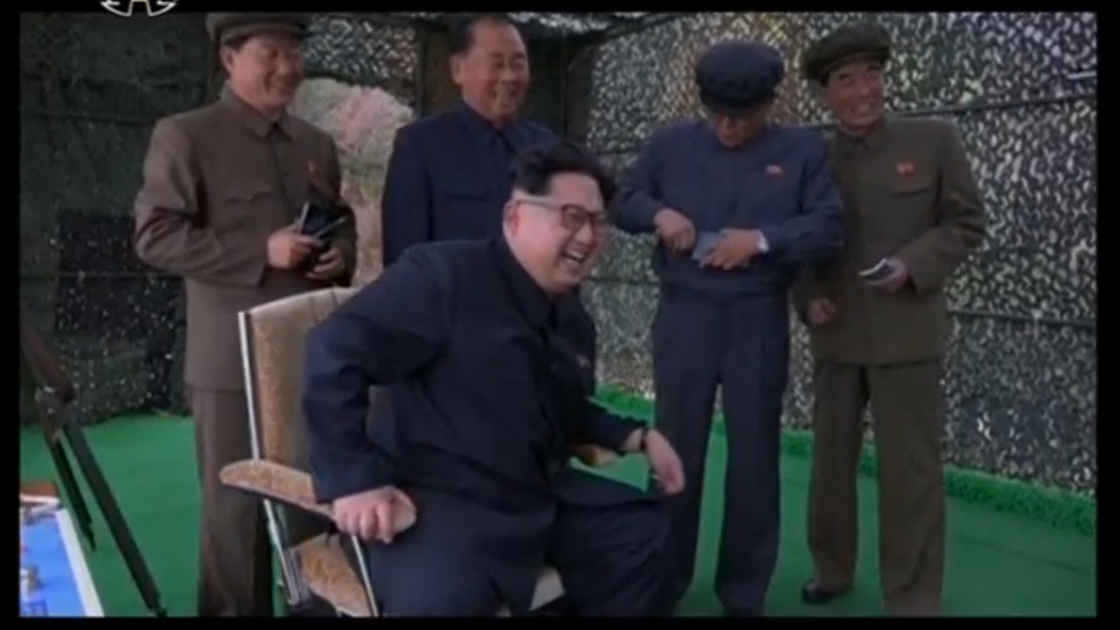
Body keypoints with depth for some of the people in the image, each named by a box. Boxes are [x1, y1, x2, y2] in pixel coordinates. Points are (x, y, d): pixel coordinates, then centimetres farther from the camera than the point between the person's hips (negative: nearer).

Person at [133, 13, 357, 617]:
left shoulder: (317, 144, 16)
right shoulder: (184, 136, -3)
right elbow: (154, 235, -10)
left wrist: (339, 254, 0)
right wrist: (261, 251, -17)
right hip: (235, 359, -5)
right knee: (236, 505, 3)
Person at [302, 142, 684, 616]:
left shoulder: (572, 319, 11)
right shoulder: (443, 275, -16)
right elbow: (334, 352, -20)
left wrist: (638, 438, 17)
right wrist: (354, 479, -24)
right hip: (446, 502, -8)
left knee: (642, 529, 16)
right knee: (437, 598, -36)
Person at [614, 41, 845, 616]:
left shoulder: (803, 151, 4)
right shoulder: (671, 144, 7)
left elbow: (829, 227, -2)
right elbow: (623, 200, 11)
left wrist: (761, 240, -17)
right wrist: (658, 214, -11)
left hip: (758, 322, 0)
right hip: (683, 316, 1)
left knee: (754, 455, 7)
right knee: (675, 448, 8)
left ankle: (744, 593, 22)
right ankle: (664, 582, 24)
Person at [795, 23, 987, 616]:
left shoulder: (934, 140, -2)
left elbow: (966, 223, -1)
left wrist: (912, 266, -16)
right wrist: (808, 300, -5)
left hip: (906, 333, -3)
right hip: (837, 337, 3)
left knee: (910, 470, -1)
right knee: (830, 460, 13)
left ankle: (913, 600, 12)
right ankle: (831, 569, 32)